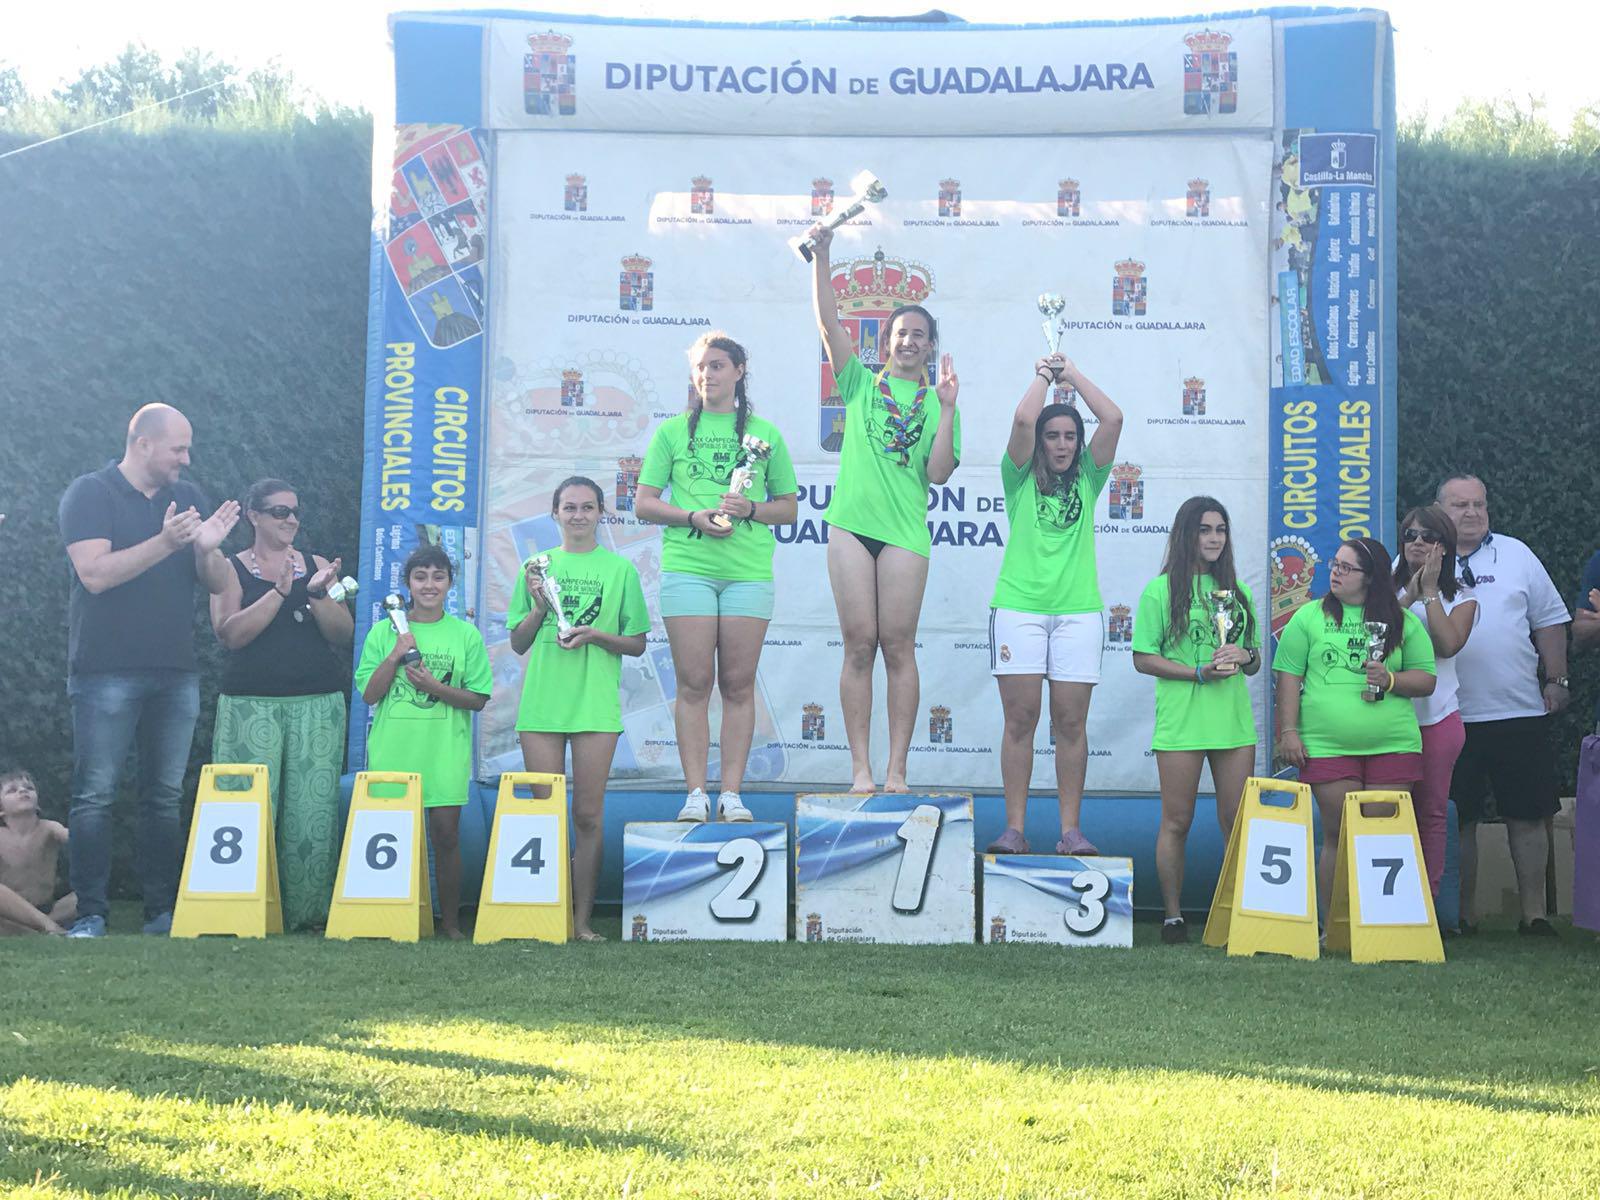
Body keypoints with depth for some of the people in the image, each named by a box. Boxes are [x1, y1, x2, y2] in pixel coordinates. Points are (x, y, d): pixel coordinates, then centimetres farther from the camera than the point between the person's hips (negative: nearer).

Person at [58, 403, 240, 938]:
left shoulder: (188, 497, 13)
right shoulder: (89, 494, -2)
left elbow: (220, 584, 10)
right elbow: (95, 573, -15)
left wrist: (208, 548, -12)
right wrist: (166, 543, -22)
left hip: (175, 673, 5)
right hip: (106, 673, -5)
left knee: (166, 797, 6)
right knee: (94, 796, -5)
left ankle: (163, 912, 11)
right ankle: (89, 915, -1)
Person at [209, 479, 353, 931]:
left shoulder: (318, 567, 14)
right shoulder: (232, 569, 8)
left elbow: (345, 635, 6)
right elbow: (230, 634, -7)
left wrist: (318, 593, -10)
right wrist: (279, 591, -13)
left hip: (318, 703, 2)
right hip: (251, 703, -2)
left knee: (313, 810, -4)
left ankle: (310, 910, 1)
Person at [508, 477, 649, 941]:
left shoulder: (620, 569, 6)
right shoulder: (537, 566, 11)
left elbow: (637, 644, 8)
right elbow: (518, 644, 11)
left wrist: (596, 635, -10)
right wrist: (538, 606, -6)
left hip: (596, 706, -1)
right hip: (541, 705, 1)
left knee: (588, 816, -1)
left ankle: (582, 920, 4)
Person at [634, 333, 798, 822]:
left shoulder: (765, 434, 12)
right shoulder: (673, 431, 10)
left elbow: (789, 507, 15)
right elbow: (643, 503, 7)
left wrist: (750, 509, -6)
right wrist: (694, 517, -9)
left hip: (749, 572, 1)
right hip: (687, 567, -1)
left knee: (738, 685, 0)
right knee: (694, 684, -3)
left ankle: (732, 794, 3)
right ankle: (696, 794, 0)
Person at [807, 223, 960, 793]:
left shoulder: (936, 401, 12)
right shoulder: (860, 383, 14)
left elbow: (938, 472, 1)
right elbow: (828, 322, 4)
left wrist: (947, 408, -5)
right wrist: (821, 257, -5)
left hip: (905, 528, -1)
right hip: (852, 522, 1)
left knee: (898, 647, -2)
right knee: (858, 645, -1)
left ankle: (896, 770, 1)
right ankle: (860, 769, 2)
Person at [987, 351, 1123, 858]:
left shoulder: (1087, 479, 13)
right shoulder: (1020, 478, 7)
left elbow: (1113, 419, 2)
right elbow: (1023, 420, -9)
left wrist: (1073, 374, 9)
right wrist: (1043, 376, 7)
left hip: (1077, 611, 2)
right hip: (1019, 606, -2)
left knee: (1071, 722, 0)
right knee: (1020, 719, -3)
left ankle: (1071, 829, 3)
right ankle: (1014, 829, -1)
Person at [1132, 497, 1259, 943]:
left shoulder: (1237, 591, 15)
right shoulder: (1160, 590, 0)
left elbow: (1255, 662, 20)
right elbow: (1143, 659, -4)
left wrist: (1244, 656, -4)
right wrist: (1200, 673, -14)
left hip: (1235, 721, 4)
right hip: (1181, 722, -4)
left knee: (1238, 823, 4)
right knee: (1177, 822, 1)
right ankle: (1173, 916, 9)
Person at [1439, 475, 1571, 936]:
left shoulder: (1516, 554, 10)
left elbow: (1550, 620, 12)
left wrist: (1556, 679, 8)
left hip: (1520, 712, 1)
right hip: (1449, 719, -1)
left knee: (1528, 815, 3)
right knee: (1458, 820, 5)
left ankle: (1534, 914, 11)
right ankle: (1464, 915, 15)